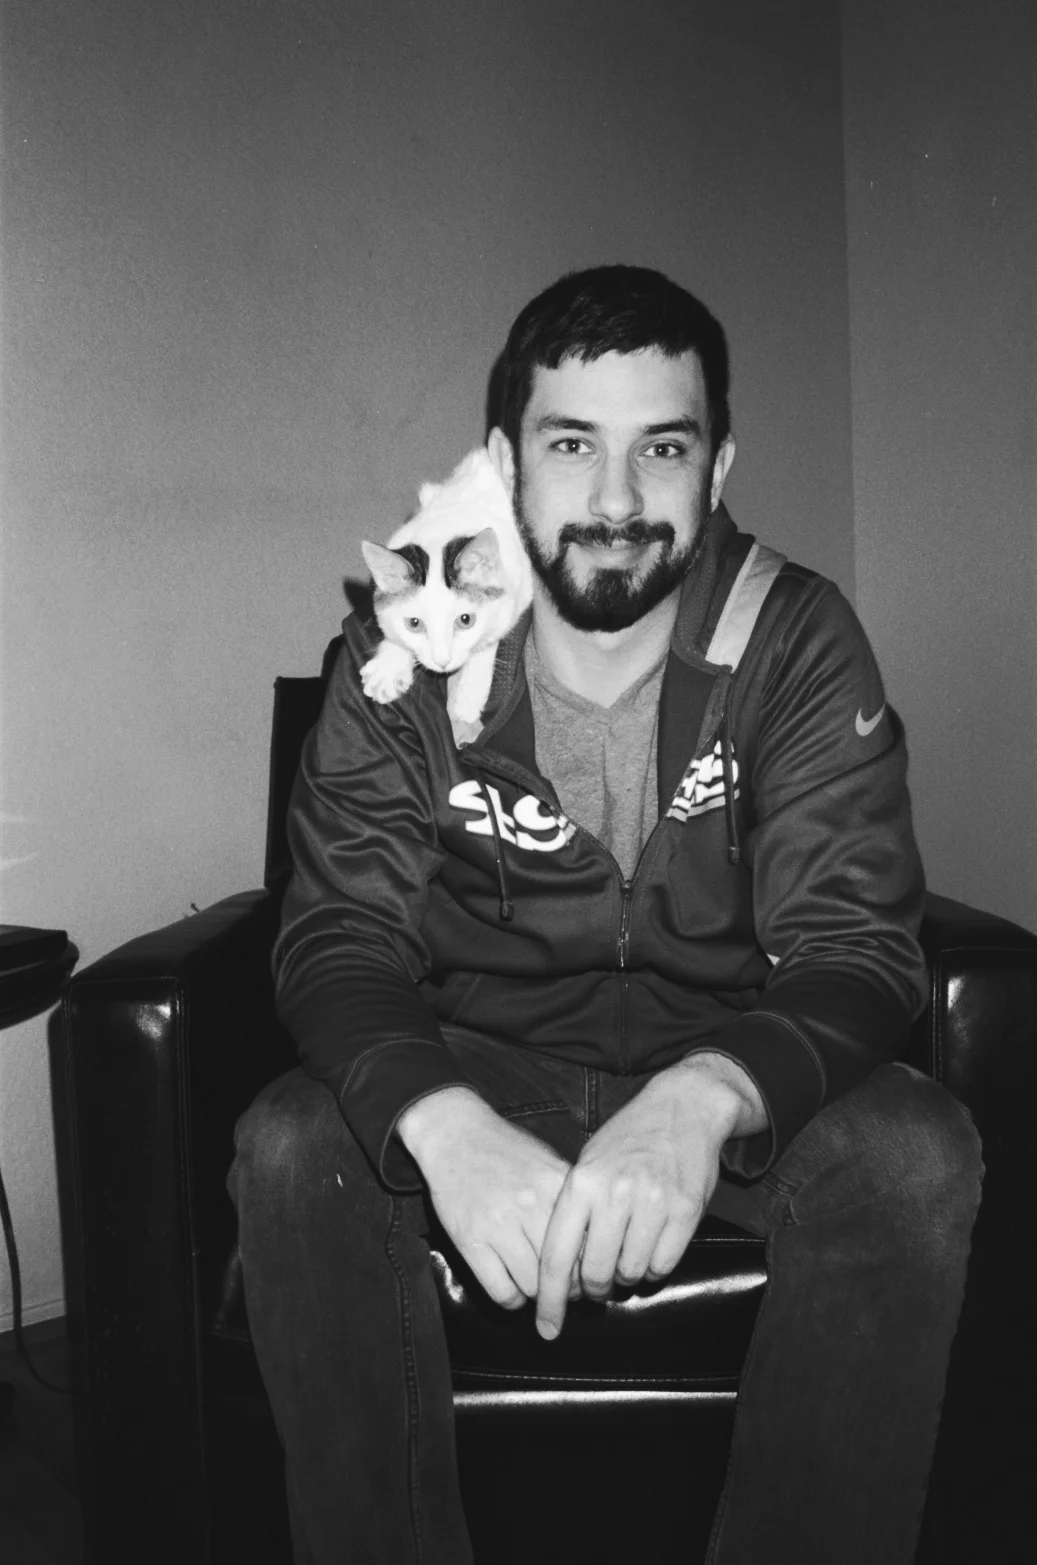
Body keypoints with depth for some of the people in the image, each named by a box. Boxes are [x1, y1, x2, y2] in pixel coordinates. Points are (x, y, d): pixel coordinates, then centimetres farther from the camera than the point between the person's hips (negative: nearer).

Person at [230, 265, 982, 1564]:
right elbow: (341, 936, -15)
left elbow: (857, 950, -17)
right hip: (479, 1067, 1)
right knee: (292, 1148, -27)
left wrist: (706, 1096, -40)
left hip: (731, 1072, 0)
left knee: (913, 1155, -28)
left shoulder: (799, 641, -11)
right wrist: (442, 1120, -38)